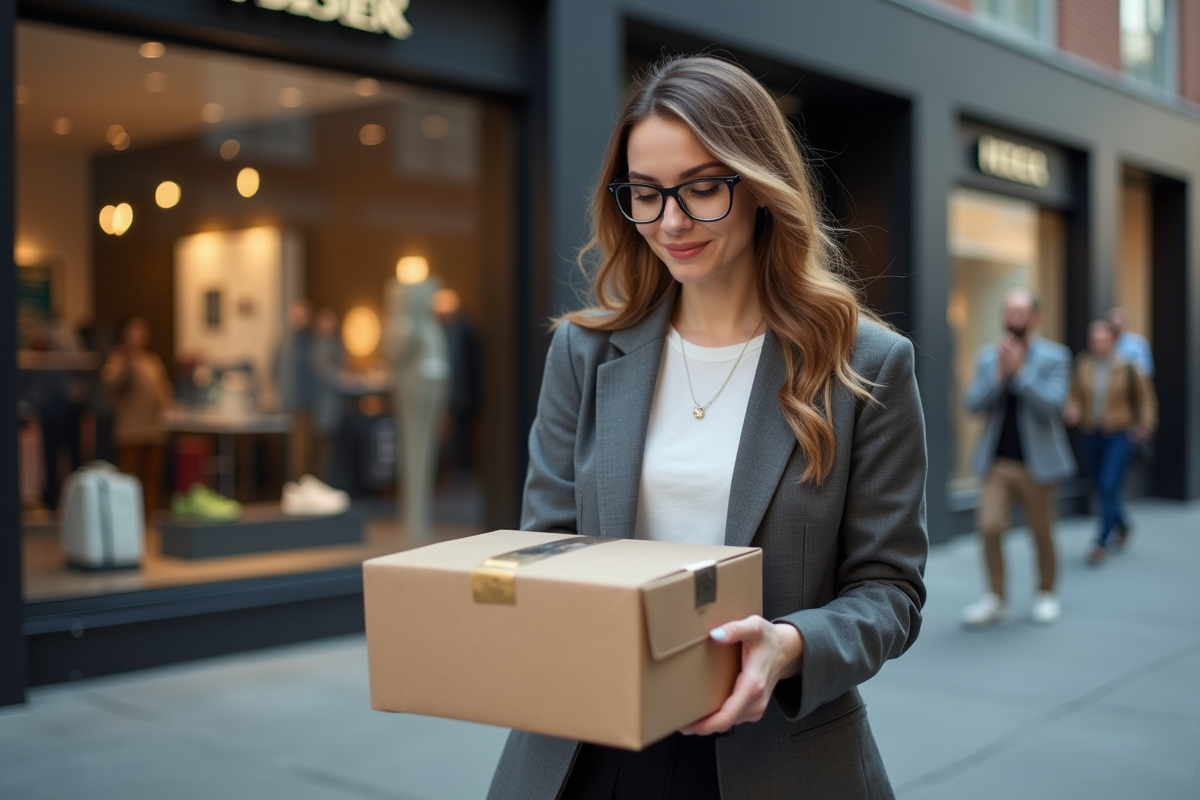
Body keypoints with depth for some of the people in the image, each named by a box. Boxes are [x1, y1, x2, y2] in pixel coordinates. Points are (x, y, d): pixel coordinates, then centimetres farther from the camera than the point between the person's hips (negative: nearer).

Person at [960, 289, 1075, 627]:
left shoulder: (1054, 356, -4)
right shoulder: (988, 355, 6)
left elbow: (1051, 404, -15)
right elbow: (973, 403, -2)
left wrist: (1019, 371, -21)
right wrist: (999, 374, -16)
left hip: (1037, 462, -2)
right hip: (997, 461, 2)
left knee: (1041, 533, 8)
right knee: (990, 527, -9)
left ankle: (1046, 594, 28)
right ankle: (995, 598, 5)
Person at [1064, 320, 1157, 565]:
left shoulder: (1127, 368, -9)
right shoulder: (1083, 366, -2)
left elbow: (1144, 396, 3)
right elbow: (1075, 396, 5)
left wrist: (1146, 423, -4)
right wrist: (1072, 411, -14)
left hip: (1119, 436, -4)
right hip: (1090, 435, 4)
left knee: (1109, 488, -12)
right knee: (1101, 488, 14)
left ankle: (1101, 543, -5)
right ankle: (1122, 526, 42)